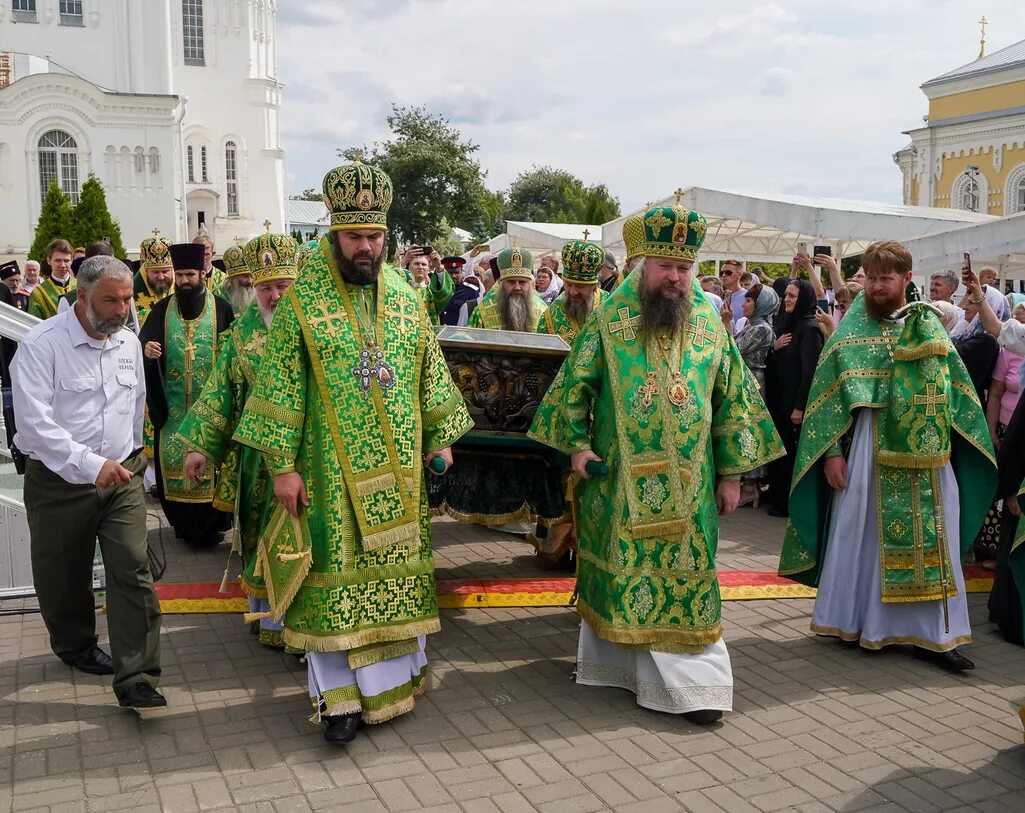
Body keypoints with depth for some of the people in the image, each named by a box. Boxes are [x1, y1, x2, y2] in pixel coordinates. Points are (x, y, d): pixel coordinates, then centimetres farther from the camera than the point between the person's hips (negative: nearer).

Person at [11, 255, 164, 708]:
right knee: (64, 576, 14)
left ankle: (136, 680, -6)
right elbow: (34, 423, -22)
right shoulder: (42, 345, -13)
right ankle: (76, 645, 41)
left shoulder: (129, 344, 6)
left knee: (133, 570, -8)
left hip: (122, 476, 4)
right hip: (59, 482, -3)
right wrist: (91, 465, -28)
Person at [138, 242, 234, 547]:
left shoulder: (221, 308, 1)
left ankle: (209, 523, 11)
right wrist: (146, 348, -27)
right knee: (172, 458, 4)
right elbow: (143, 340, -3)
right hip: (172, 403, 2)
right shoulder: (162, 309, 6)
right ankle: (182, 520, 17)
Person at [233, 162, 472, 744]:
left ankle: (399, 671, 28)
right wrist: (283, 464, -10)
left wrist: (440, 437, 8)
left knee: (396, 565, 11)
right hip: (332, 470, -3)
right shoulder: (302, 300, -6)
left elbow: (432, 373, 12)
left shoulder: (407, 297, 5)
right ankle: (340, 695, 11)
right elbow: (281, 385, -7)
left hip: (399, 469, 4)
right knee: (334, 574, 1)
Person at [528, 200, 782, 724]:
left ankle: (691, 681, 8)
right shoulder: (609, 318, -1)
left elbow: (732, 400, 7)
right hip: (620, 478, -1)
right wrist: (577, 443, -5)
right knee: (621, 565, 9)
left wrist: (730, 471, 5)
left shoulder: (708, 322, 3)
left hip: (687, 481, 1)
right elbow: (576, 383, 5)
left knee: (685, 571, 2)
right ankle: (614, 655, 28)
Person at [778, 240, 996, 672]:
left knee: (931, 539, 3)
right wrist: (831, 452, -10)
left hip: (927, 455, 3)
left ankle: (932, 633, 10)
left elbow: (955, 389, 9)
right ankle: (852, 619, 18)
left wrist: (951, 447, -2)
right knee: (862, 534, 4)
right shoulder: (852, 331, 0)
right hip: (870, 450, -3)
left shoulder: (929, 326, 8)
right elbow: (830, 394, -4)